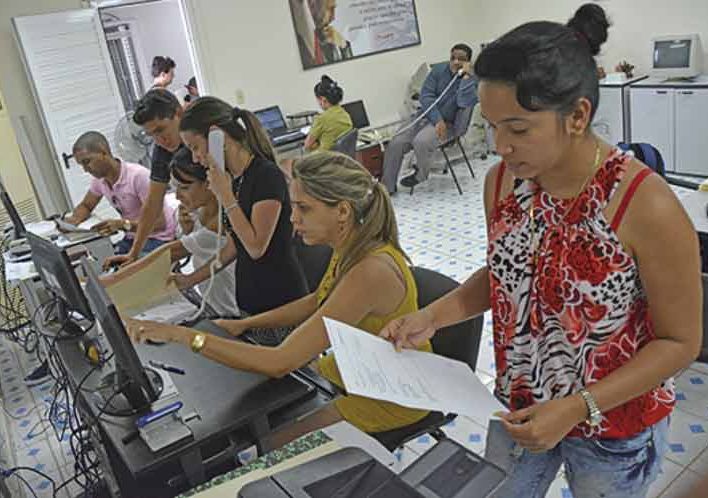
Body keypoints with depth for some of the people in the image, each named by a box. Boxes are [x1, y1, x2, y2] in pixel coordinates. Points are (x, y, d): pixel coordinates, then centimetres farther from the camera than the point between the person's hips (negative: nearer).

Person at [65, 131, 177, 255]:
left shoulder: (138, 175, -25)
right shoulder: (99, 179, 0)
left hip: (159, 237, -7)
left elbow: (160, 222, -25)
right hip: (134, 237, 7)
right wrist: (74, 219, -4)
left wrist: (122, 224, -35)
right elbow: (85, 206, 19)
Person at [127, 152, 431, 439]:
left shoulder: (369, 272, -36)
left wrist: (183, 335, -34)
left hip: (392, 394, -8)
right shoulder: (352, 246, -7)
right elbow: (316, 302, 11)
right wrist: (244, 325, 2)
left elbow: (280, 363, -36)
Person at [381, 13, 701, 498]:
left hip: (615, 428, -4)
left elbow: (680, 341, -17)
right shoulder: (502, 181, -12)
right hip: (519, 407, 5)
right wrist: (431, 316, -10)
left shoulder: (647, 206, -27)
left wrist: (578, 407, -25)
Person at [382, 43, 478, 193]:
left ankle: (421, 174, -2)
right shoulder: (438, 70, 4)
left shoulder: (472, 79, -5)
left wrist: (466, 75, -22)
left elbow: (465, 103, -24)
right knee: (395, 144, -14)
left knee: (421, 141, -33)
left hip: (447, 123, -4)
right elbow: (425, 96, -6)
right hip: (425, 116, 4)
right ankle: (387, 186, 1)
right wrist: (437, 120, -18)